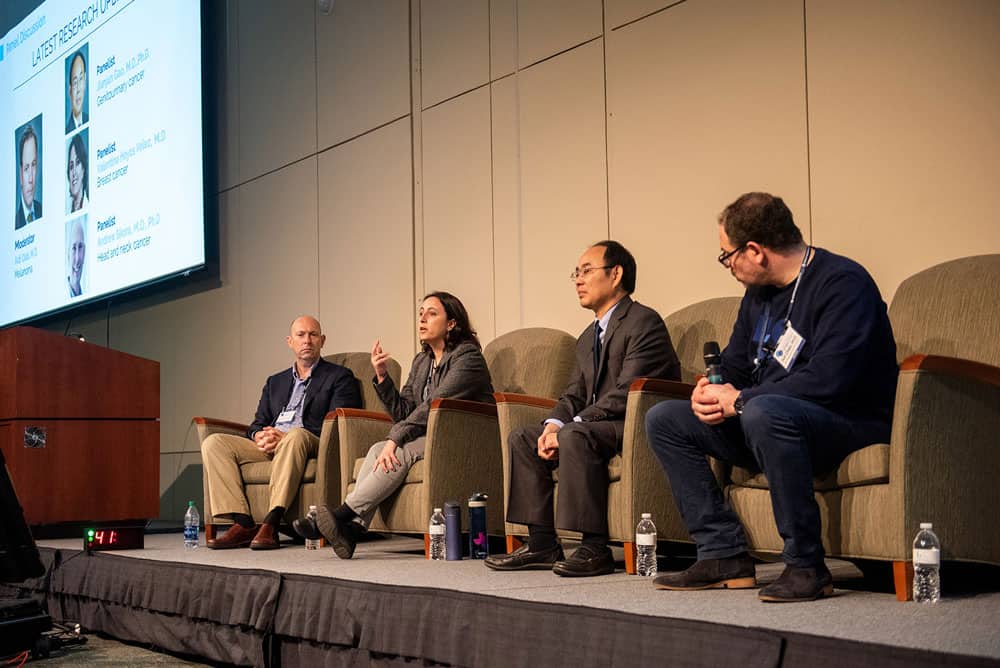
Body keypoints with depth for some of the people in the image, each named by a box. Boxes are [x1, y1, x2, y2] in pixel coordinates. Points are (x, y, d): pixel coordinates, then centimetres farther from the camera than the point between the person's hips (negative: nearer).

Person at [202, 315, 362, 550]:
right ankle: (243, 524, -25)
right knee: (213, 443, -15)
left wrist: (283, 437, -14)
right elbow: (257, 424, 22)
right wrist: (259, 436, -6)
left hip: (311, 445, -5)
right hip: (269, 448, 6)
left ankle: (271, 524, -43)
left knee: (296, 435, -40)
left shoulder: (339, 377, 10)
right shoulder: (275, 381, 28)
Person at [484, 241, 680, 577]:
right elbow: (574, 395, 16)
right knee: (521, 438, 1)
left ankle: (595, 548, -30)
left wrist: (569, 426, -21)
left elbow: (625, 393, -21)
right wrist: (553, 424, -8)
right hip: (599, 426, 10)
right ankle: (542, 544, -2)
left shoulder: (643, 322, -11)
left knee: (575, 435, -34)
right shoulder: (588, 338, 20)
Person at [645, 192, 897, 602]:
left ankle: (805, 566, -29)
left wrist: (739, 400, -20)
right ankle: (724, 555, -7)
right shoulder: (759, 293, 13)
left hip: (848, 424, -9)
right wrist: (710, 391, -4)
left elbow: (829, 380, -27)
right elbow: (734, 363, 21)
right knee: (663, 420, 1)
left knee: (763, 412, -40)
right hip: (765, 420, 9)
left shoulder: (843, 284, -15)